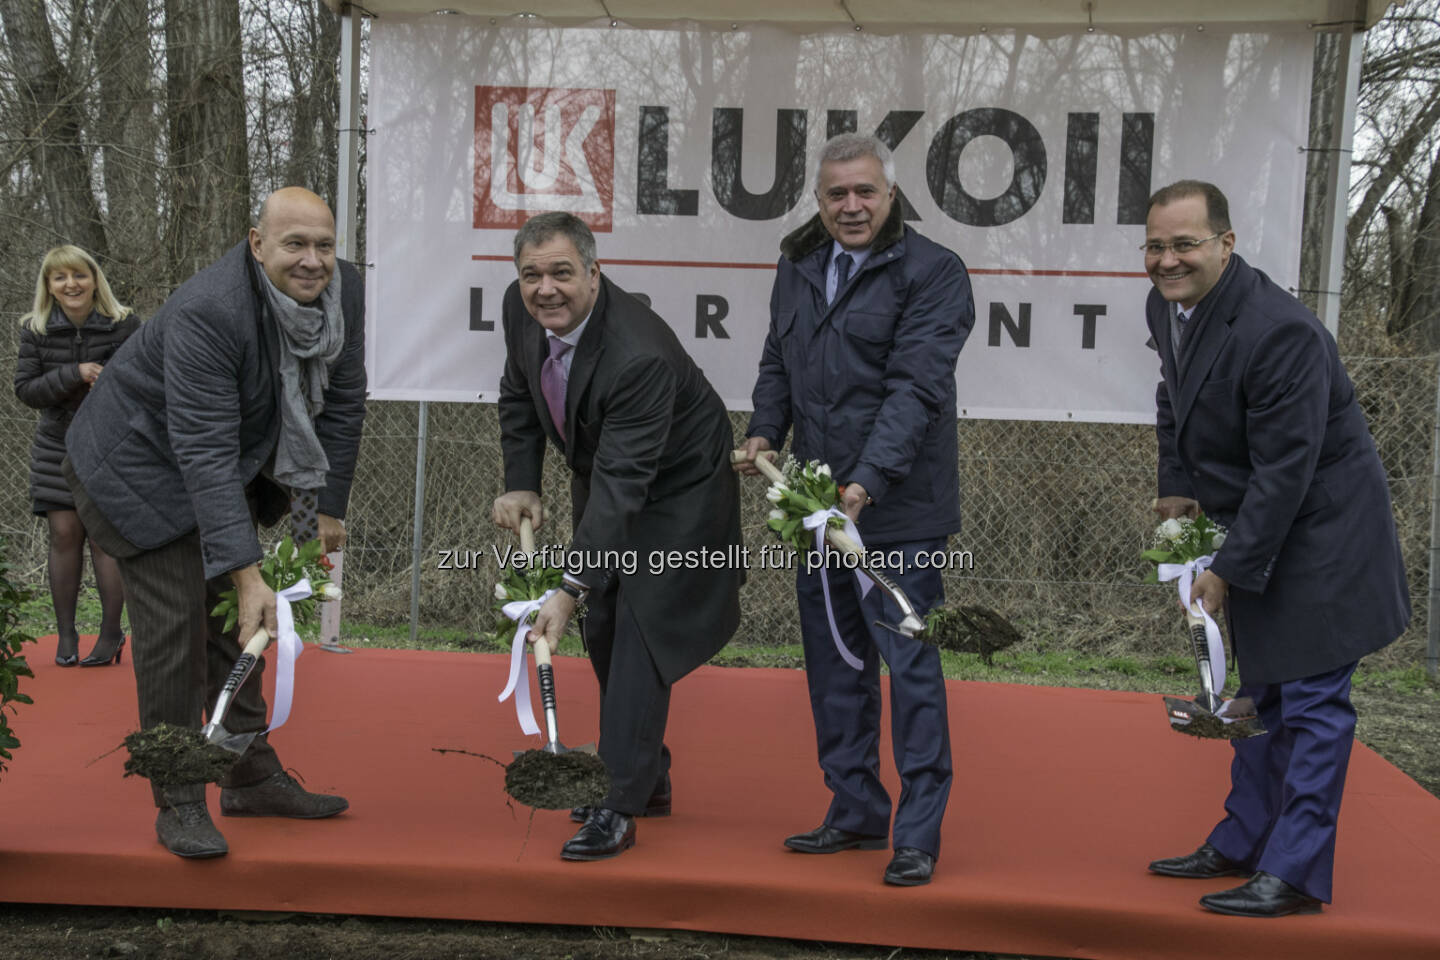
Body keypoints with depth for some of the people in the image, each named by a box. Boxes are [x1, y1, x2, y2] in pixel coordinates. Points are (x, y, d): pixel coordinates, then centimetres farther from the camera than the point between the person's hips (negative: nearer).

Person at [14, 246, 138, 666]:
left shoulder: (123, 323, -7)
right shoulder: (35, 329, -2)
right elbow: (25, 389, -7)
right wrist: (73, 375, -21)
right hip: (57, 447, 2)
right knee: (65, 534, -1)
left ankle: (111, 632, 6)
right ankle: (66, 633, 11)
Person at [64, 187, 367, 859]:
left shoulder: (343, 292, -14)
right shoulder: (206, 314, -35)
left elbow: (343, 404, -2)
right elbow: (206, 455, -37)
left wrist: (327, 507, -3)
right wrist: (247, 574, -41)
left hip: (239, 463, 7)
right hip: (143, 462, -7)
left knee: (236, 620, 12)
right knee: (175, 627, -8)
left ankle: (252, 778, 23)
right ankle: (178, 804, 4)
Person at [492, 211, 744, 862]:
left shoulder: (641, 355, -38)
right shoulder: (522, 307, -15)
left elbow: (622, 482, -38)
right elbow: (519, 396, 5)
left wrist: (570, 589, -40)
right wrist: (521, 484, -7)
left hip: (677, 490, -8)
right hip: (602, 477, 8)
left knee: (641, 633, -13)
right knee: (603, 631, 13)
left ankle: (621, 808, -6)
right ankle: (650, 778, 29)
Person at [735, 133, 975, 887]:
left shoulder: (932, 273, -9)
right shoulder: (798, 266, 12)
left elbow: (916, 386, -19)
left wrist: (866, 483, -28)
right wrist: (765, 430, 4)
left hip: (898, 507, -7)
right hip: (817, 503, 7)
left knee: (909, 665, -3)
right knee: (834, 661, 14)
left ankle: (918, 835, 7)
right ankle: (855, 812, 27)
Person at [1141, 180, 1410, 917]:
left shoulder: (1279, 331, -27)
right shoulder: (1165, 306, -1)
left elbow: (1285, 470, -26)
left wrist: (1229, 569, -22)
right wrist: (1178, 487, 6)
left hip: (1321, 533, -9)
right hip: (1258, 527, 9)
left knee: (1312, 702, -3)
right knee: (1263, 692, 18)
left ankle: (1297, 874, 5)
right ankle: (1243, 843, 30)